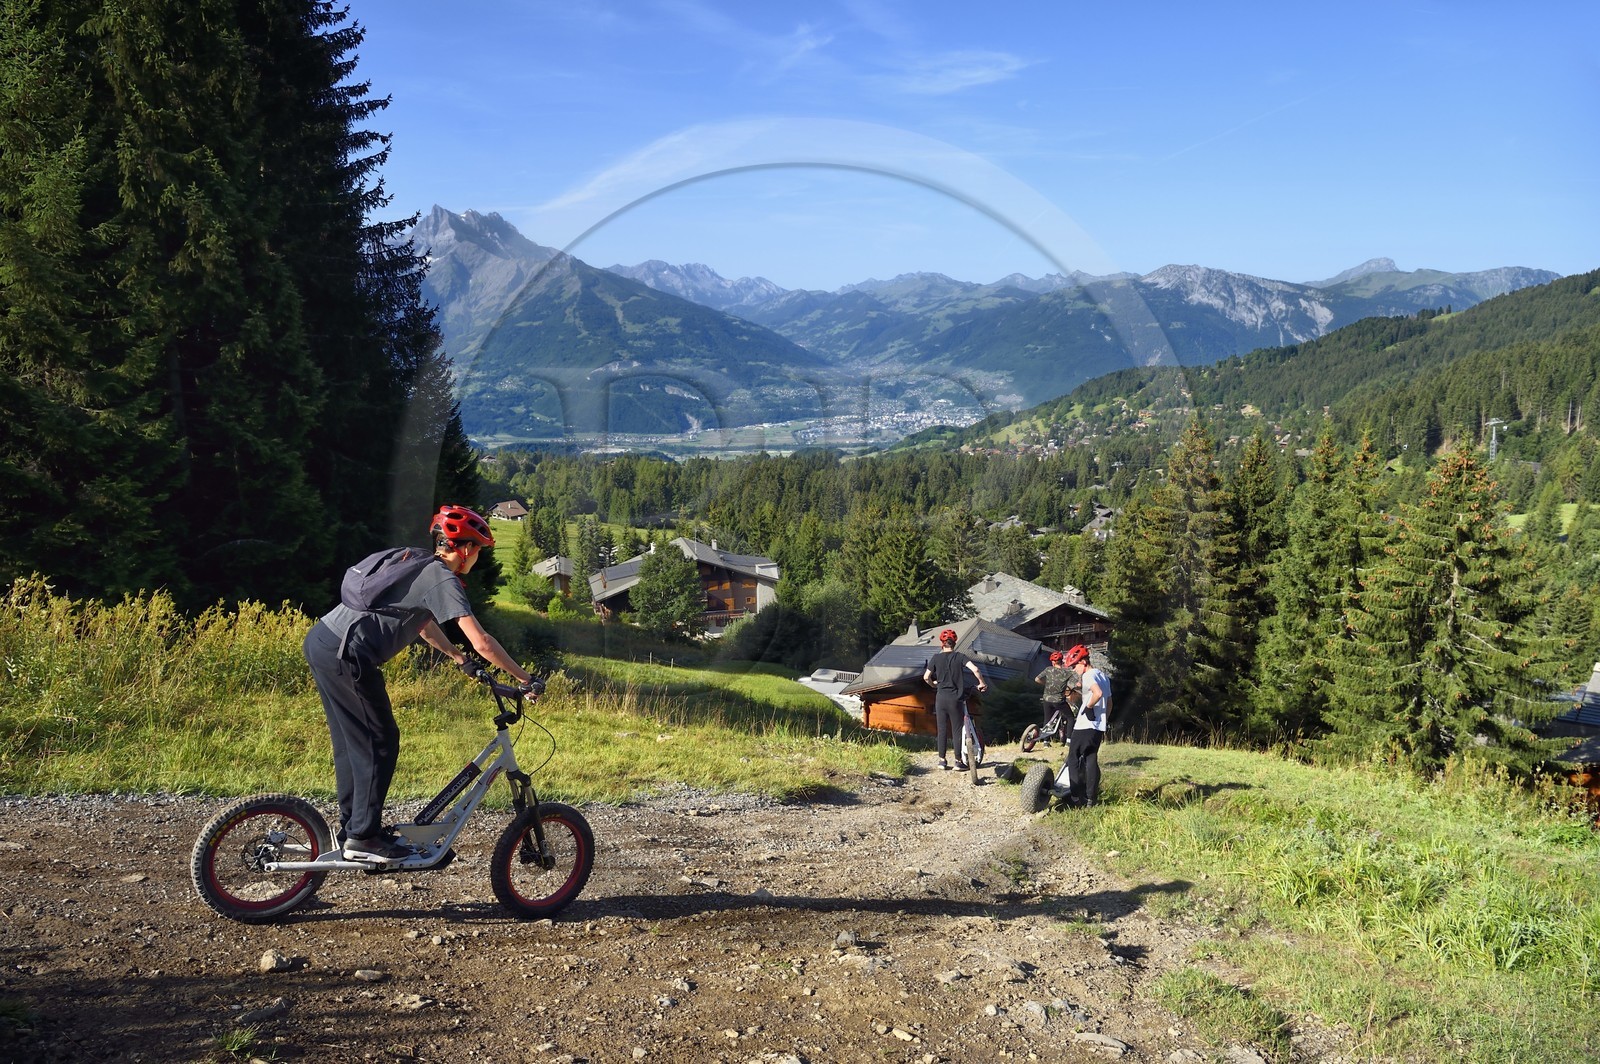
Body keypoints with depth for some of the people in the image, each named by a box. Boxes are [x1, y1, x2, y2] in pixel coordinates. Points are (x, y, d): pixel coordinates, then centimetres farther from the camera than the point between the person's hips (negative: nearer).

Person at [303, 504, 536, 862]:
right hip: (346, 655, -10)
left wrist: (458, 657, 39)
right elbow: (482, 642, -14)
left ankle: (351, 828, 27)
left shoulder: (421, 569, 20)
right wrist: (524, 678, -5)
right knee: (381, 742, 1)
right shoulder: (444, 580, -9)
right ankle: (363, 838, 6)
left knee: (352, 741, 18)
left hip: (320, 641, 10)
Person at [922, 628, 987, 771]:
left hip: (941, 698, 1)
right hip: (955, 698, -1)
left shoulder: (936, 658, -1)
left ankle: (942, 760, 13)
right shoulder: (959, 656, -3)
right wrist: (982, 683, -2)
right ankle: (958, 761, 7)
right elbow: (975, 669, -16)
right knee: (957, 730, 6)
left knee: (942, 729, 9)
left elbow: (926, 677, -2)